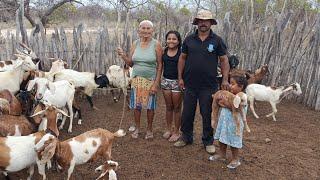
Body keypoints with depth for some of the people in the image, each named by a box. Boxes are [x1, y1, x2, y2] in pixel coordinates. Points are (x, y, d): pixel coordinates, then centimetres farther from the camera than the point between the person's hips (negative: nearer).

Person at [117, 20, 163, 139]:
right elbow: (130, 63, 8)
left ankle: (149, 129, 26)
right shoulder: (135, 44, 5)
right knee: (136, 105, 8)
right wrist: (123, 56, -11)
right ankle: (137, 128, 28)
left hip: (150, 80, -3)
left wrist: (156, 83, -13)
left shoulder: (156, 45, -6)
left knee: (150, 106, 7)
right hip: (136, 80, 3)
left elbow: (160, 65, -7)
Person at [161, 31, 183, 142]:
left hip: (177, 82, -4)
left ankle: (176, 132, 19)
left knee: (177, 108, 6)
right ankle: (168, 129, 29)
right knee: (168, 107, 14)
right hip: (166, 81, 4)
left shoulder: (181, 52, -7)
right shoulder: (164, 51, 4)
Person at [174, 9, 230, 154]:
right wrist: (180, 77, 3)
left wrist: (225, 80, -7)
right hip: (190, 84, 2)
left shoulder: (217, 40, 0)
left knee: (207, 114, 7)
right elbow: (182, 58, 9)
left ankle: (208, 141, 23)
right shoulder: (189, 39, 5)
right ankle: (186, 137, 29)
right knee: (187, 113, 11)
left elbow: (224, 60, 1)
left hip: (209, 86, -2)